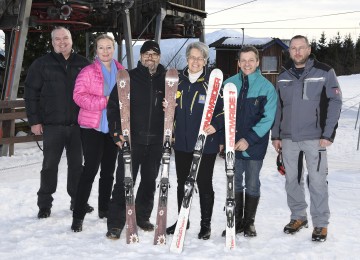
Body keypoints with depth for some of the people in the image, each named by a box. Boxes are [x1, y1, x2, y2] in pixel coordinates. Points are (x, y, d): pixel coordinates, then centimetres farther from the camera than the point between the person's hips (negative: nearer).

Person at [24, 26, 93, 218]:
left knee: (77, 164, 10)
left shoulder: (83, 64, 8)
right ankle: (44, 204, 14)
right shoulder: (42, 64, 1)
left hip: (78, 124, 2)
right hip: (52, 124, -2)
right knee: (50, 164, 3)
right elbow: (31, 93, 0)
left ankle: (78, 200, 23)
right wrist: (34, 120, -5)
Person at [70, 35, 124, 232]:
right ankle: (78, 215, -4)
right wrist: (104, 101, -22)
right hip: (92, 127, -5)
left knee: (108, 169, 12)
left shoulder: (121, 72, 8)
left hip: (113, 127, 5)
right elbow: (79, 96, -14)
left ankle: (104, 209, 27)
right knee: (91, 169, -10)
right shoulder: (88, 72, -4)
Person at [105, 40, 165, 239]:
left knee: (149, 181, 13)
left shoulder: (166, 81, 7)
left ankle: (142, 217, 30)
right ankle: (115, 224, 1)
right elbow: (113, 105, -3)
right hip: (131, 140, -3)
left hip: (156, 141, 3)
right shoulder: (129, 78, -2)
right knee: (124, 182, -5)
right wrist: (116, 133, -11)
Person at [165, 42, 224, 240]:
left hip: (205, 143, -4)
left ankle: (205, 224, 17)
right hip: (181, 142, 5)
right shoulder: (179, 81, 7)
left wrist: (215, 125, -20)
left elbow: (224, 110, -5)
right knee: (182, 182, 14)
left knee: (204, 183, 4)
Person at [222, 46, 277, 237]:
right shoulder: (229, 84, 3)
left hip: (255, 145, -2)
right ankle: (236, 221, 21)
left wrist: (249, 139, -18)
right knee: (235, 183, 9)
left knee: (252, 185, 8)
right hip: (232, 144, 2)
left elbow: (267, 118, -10)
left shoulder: (267, 87, -5)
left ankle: (249, 222, 22)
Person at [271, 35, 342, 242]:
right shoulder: (284, 77, 11)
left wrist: (328, 134, -11)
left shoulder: (325, 72, -2)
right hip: (288, 138, 4)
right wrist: (276, 135, 9)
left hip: (315, 138, -4)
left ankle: (321, 223, 9)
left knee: (317, 181, -2)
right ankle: (298, 217, 26)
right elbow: (278, 107, 14)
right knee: (292, 180, 11)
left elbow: (335, 103, -5)